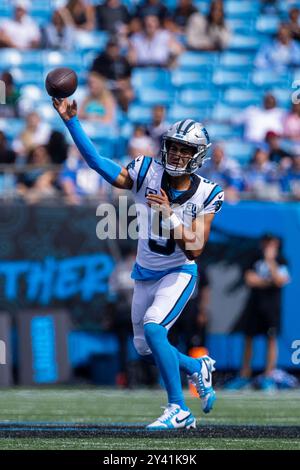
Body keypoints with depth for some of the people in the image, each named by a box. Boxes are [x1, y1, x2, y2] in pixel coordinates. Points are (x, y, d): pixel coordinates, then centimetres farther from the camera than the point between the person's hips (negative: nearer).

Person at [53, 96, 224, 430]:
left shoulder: (205, 195, -15)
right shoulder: (148, 174, -10)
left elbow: (194, 250, -20)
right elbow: (99, 164, -19)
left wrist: (170, 216, -32)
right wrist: (71, 122, -27)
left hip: (178, 273, -5)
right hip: (145, 274, 5)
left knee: (153, 328, -26)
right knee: (146, 350, 10)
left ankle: (178, 409, -17)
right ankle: (199, 368, 39)